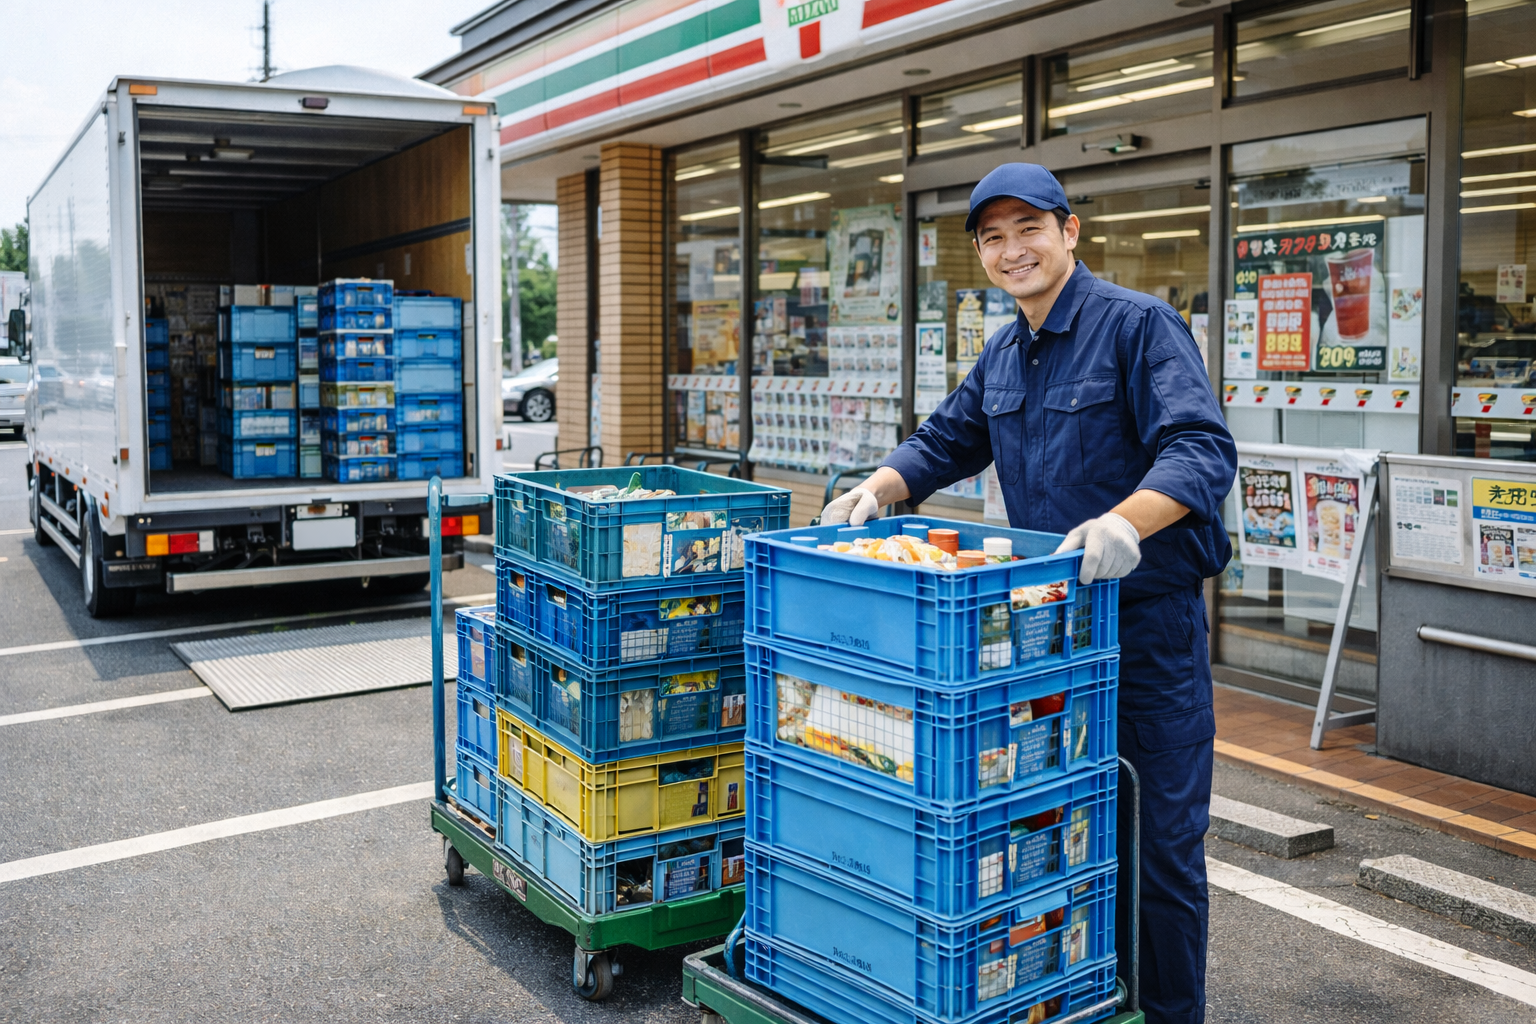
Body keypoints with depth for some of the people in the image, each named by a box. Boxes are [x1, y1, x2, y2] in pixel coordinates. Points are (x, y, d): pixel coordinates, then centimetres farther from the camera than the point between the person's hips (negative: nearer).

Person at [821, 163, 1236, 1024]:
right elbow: (947, 442, 22)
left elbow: (1204, 450, -23)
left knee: (1159, 837, 1)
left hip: (1148, 613, -7)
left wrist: (1125, 520, -39)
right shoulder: (1004, 355, 13)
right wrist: (875, 491, 4)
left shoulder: (1139, 324, -11)